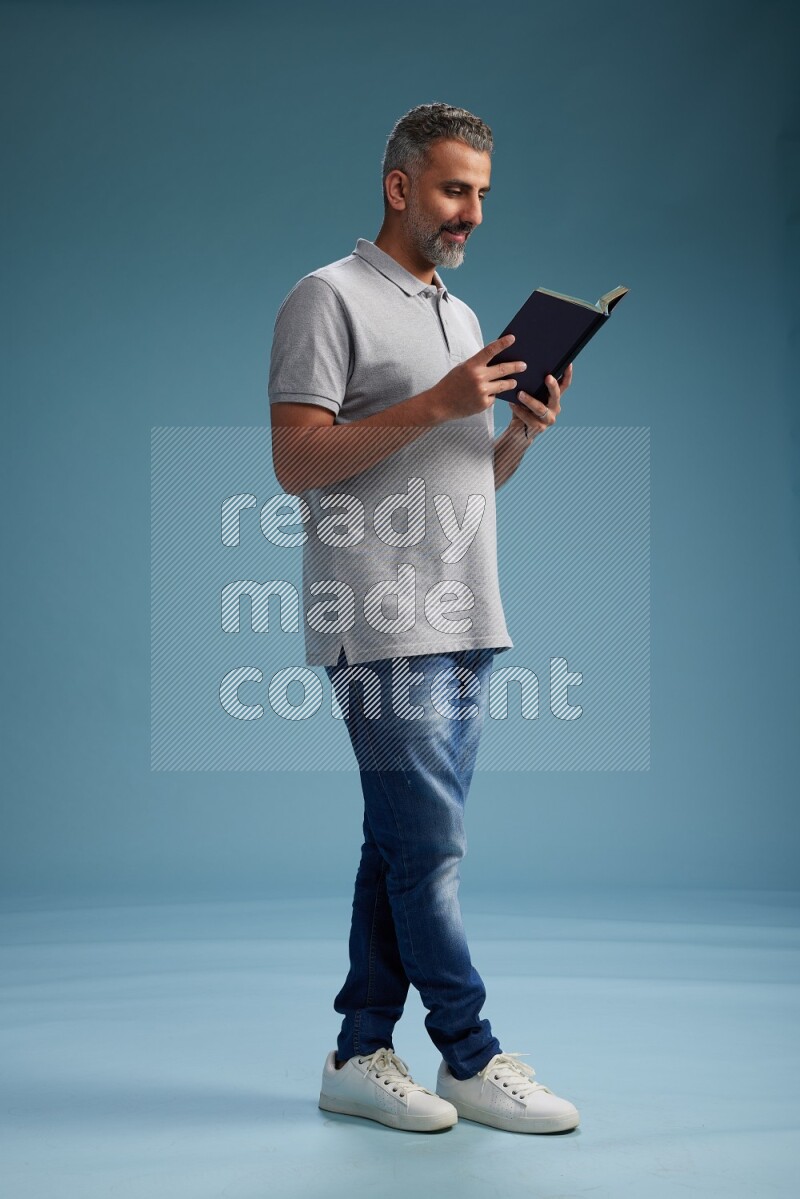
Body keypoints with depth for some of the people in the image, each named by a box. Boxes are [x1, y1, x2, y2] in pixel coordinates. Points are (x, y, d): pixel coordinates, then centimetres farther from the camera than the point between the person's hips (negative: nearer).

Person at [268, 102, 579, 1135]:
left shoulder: (461, 315, 23)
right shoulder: (330, 298, -3)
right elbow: (296, 461, -13)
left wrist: (524, 431, 3)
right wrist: (436, 405, -18)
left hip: (465, 624, 8)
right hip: (382, 628, -8)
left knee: (405, 847, 9)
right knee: (429, 849, -5)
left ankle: (360, 1056, 17)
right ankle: (471, 1059, 8)